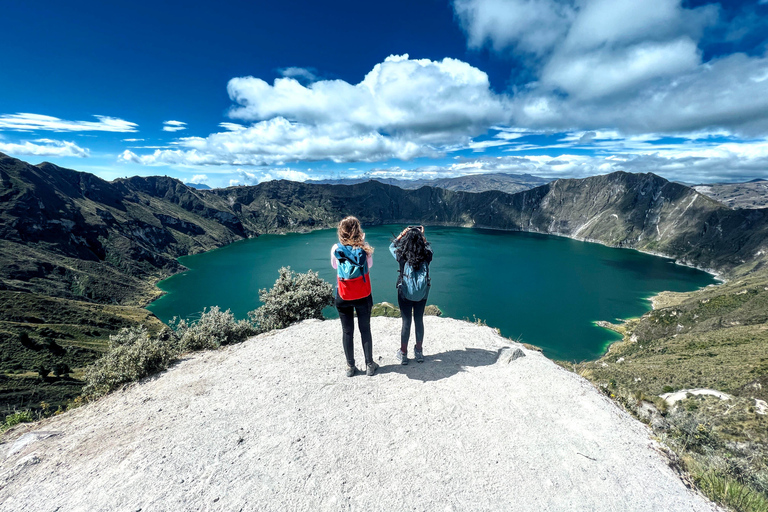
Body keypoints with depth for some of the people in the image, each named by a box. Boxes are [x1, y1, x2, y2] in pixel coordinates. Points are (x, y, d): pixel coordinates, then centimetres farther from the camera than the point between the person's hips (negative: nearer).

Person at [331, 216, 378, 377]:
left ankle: (350, 367, 24)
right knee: (365, 329, 14)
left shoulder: (336, 249, -10)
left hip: (343, 297, 0)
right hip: (363, 296, 0)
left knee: (347, 331, 13)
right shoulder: (365, 248, -11)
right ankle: (369, 365, 25)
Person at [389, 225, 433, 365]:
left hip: (405, 294, -2)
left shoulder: (402, 256, -15)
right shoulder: (426, 256, -10)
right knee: (419, 321, 15)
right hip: (422, 294, 2)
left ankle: (403, 354, 23)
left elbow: (392, 246, 6)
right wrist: (422, 235, 12)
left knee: (406, 322, 8)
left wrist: (402, 234, 2)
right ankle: (419, 352, 31)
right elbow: (428, 247, 15)